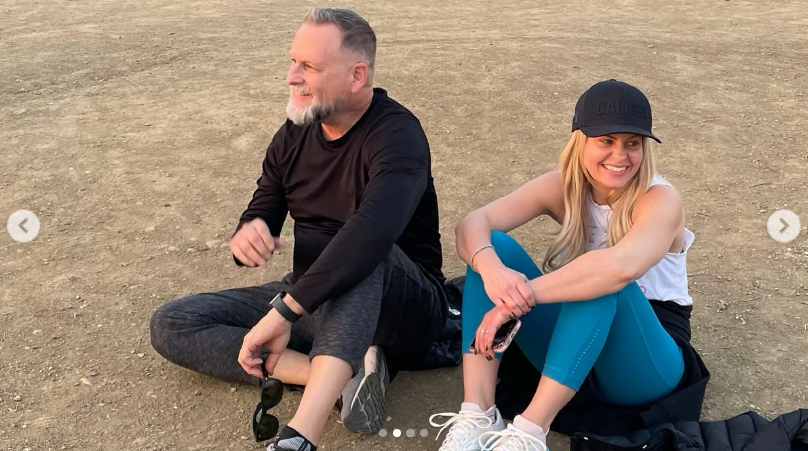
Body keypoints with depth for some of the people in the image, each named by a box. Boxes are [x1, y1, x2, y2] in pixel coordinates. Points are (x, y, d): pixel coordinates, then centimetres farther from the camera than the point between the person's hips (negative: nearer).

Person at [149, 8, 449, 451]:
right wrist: (248, 234, -18)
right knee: (171, 324, -6)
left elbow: (373, 230, -39)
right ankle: (344, 374, -23)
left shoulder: (396, 134, -20)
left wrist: (283, 310, -42)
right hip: (312, 303, 7)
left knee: (361, 245, -39)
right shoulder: (295, 134, 2)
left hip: (403, 307, -6)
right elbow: (261, 215, 8)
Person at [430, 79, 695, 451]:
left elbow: (623, 266, -41)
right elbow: (473, 224, -18)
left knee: (602, 281, -35)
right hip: (573, 343, 4)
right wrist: (492, 270, -40)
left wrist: (522, 297, -42)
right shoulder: (563, 187, -5)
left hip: (645, 363, -4)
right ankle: (476, 415, -26)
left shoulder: (660, 200, -18)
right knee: (493, 247, -17)